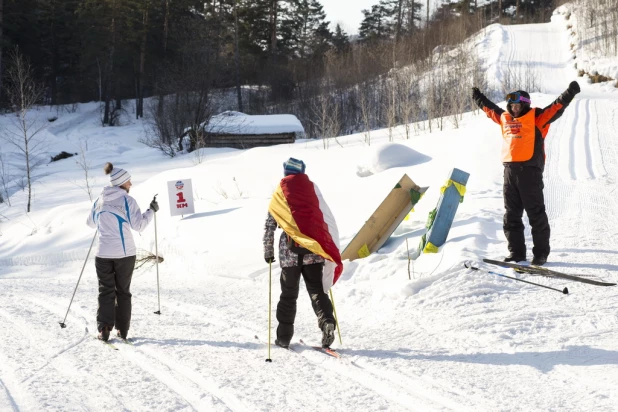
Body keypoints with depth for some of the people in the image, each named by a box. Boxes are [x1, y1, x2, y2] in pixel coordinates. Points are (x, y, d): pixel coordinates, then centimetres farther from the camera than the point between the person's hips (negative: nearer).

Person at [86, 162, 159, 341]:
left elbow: (91, 222, 19)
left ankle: (104, 329, 0)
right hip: (124, 253, -3)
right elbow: (139, 225, -12)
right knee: (123, 291, 10)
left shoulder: (100, 200, 5)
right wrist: (151, 211, 1)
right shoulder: (127, 201, -10)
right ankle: (122, 329, 12)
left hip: (103, 254, 3)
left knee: (106, 292, 9)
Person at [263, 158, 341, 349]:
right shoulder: (311, 190, 8)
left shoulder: (279, 194, 5)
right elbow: (326, 219, 7)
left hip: (289, 252, 0)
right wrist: (326, 246, 15)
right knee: (317, 290, 3)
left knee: (288, 294, 11)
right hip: (313, 250, 1)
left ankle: (284, 337, 13)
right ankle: (327, 323, -21)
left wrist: (268, 252, 14)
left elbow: (269, 227, 7)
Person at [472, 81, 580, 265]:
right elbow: (490, 109, 34)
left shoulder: (536, 117, 0)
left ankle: (541, 253, 3)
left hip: (530, 171, -6)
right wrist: (479, 98, 45)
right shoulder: (505, 118, 16)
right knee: (511, 215, 9)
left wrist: (569, 94, -24)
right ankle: (516, 252, 16)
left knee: (536, 214, -2)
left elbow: (555, 108, -11)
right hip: (510, 170, 6)